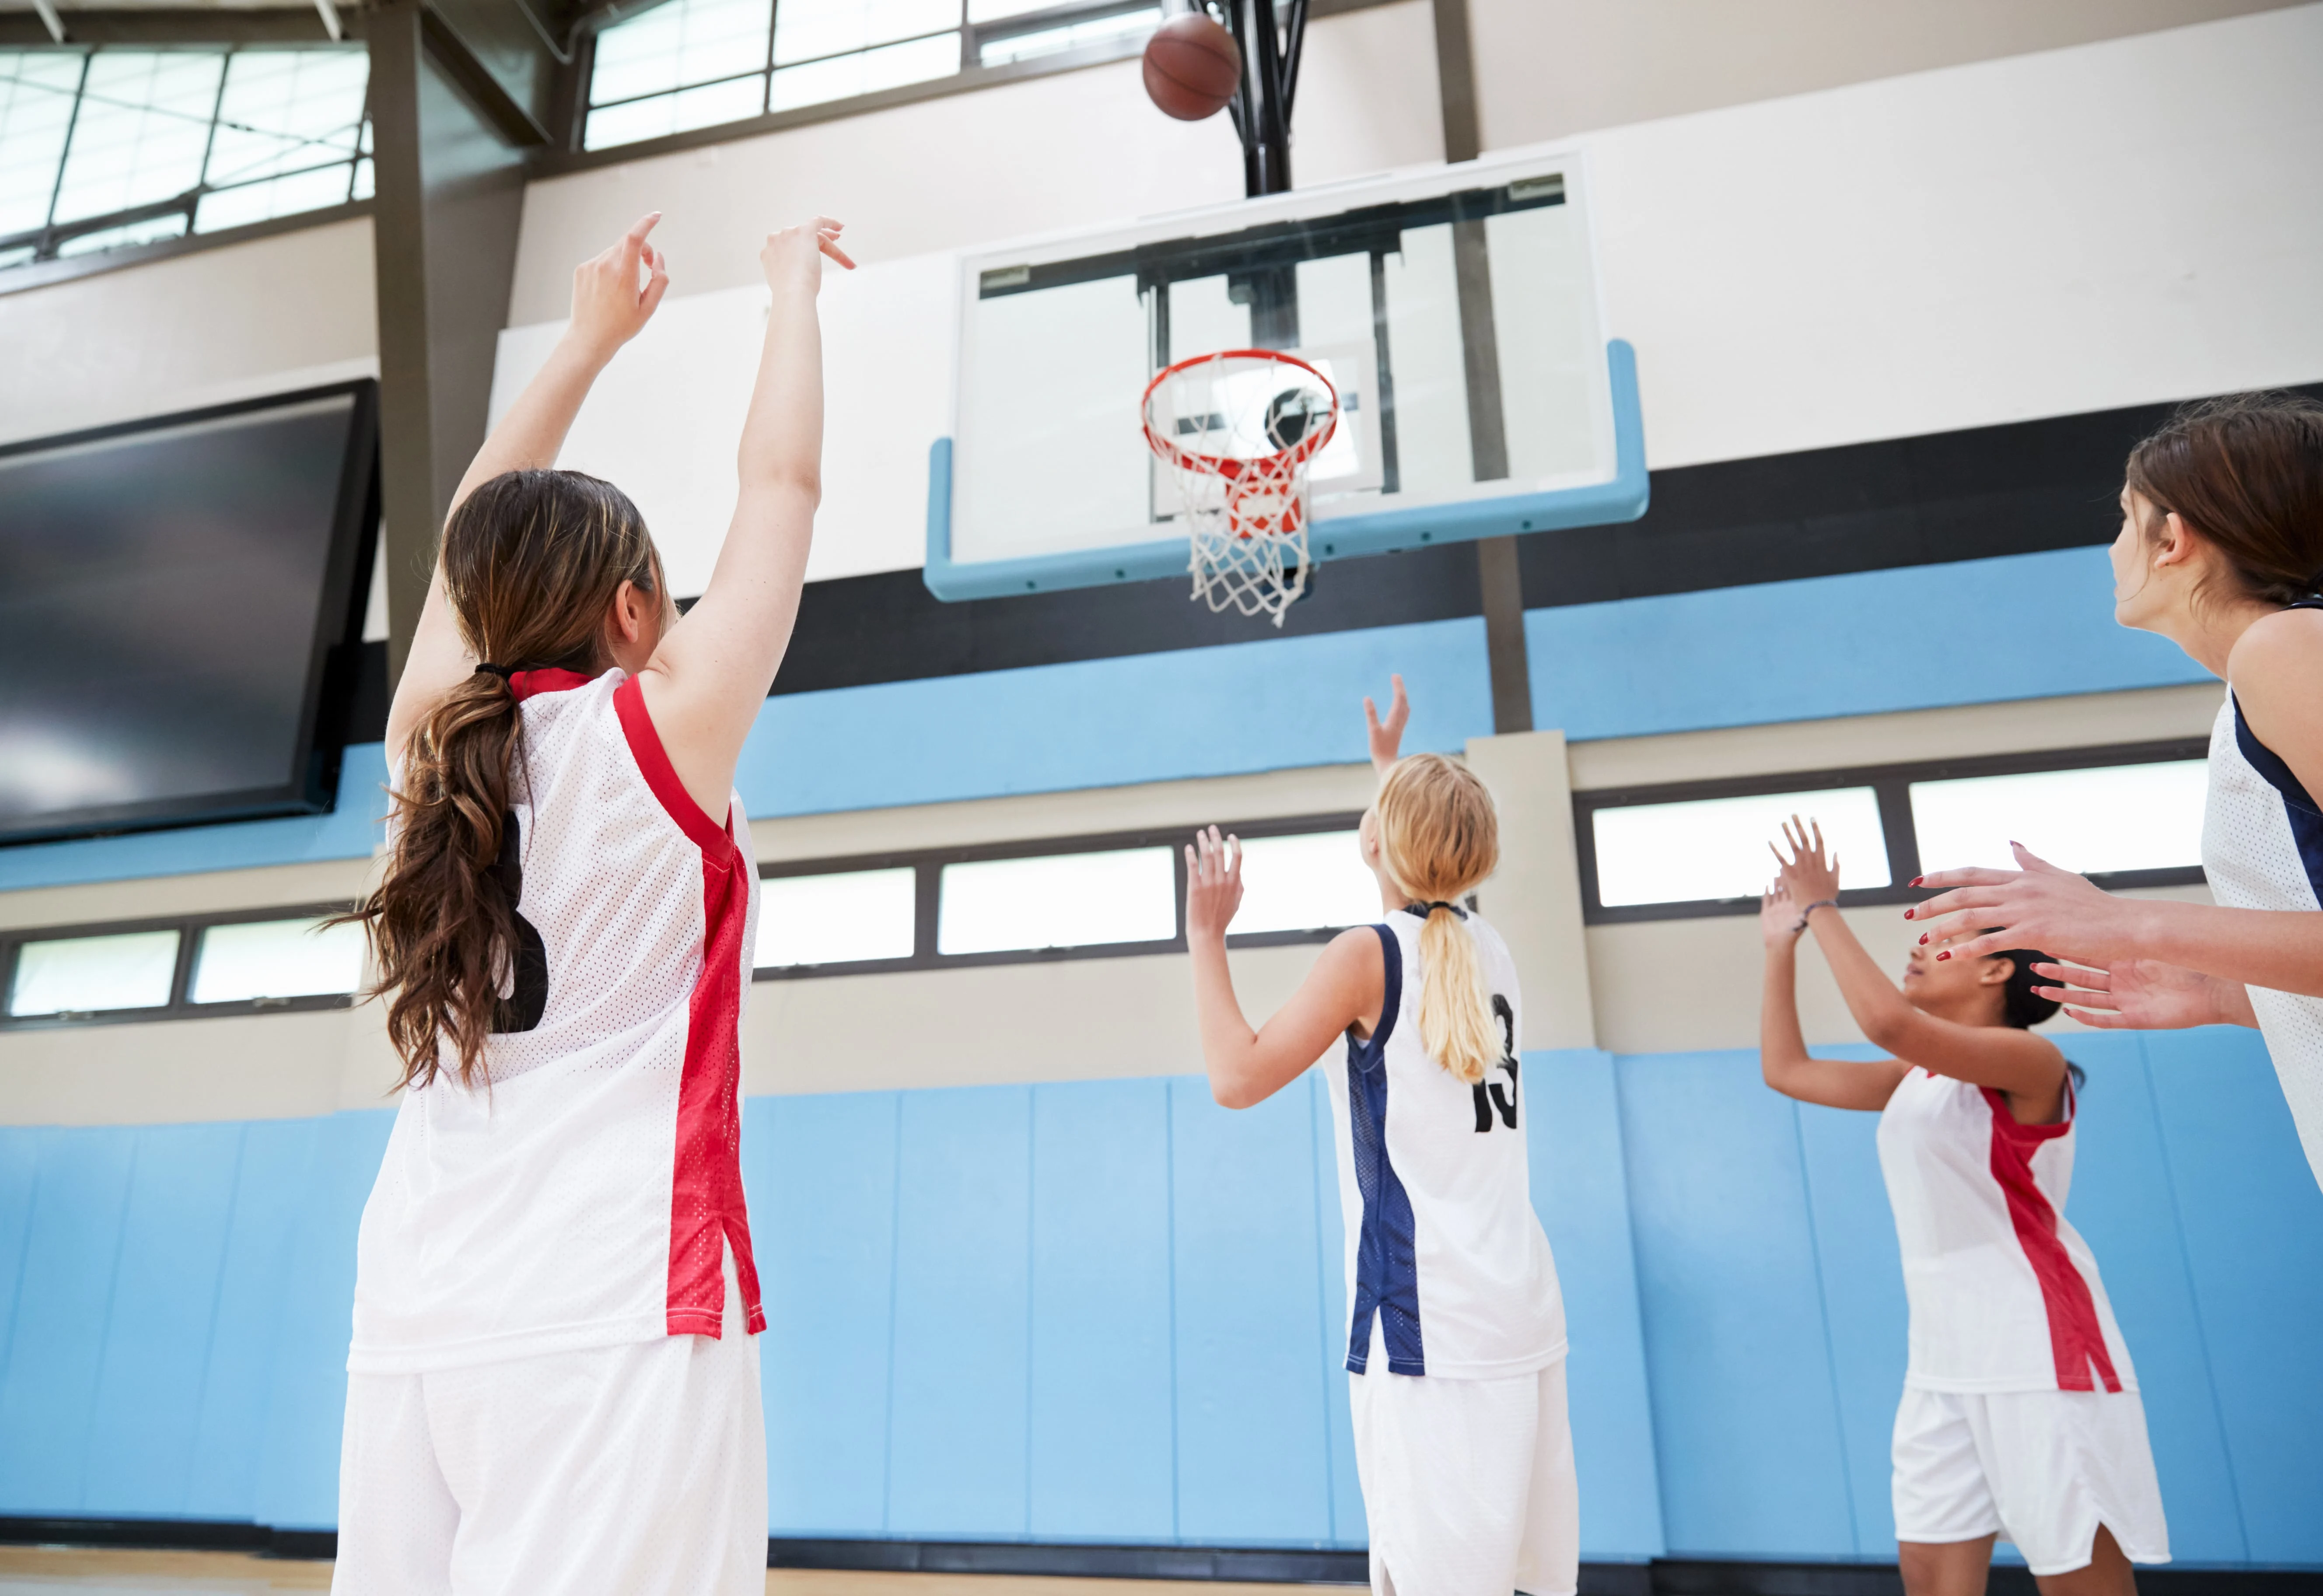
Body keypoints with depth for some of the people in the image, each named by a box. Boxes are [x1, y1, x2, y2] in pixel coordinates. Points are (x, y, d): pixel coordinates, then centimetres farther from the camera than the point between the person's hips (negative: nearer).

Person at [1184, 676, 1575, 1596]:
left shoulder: (1368, 954, -10)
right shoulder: (1489, 948, 11)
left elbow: (1237, 1077, -10)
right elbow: (1437, 869, 34)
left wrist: (1206, 936, -2)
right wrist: (1393, 768, 45)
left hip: (1425, 1323, -8)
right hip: (1528, 1313, 8)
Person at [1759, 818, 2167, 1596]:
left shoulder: (2030, 1060, -11)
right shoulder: (1915, 1078, 13)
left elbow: (1887, 1021, -28)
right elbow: (1786, 1069, 17)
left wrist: (1822, 909, -19)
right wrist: (1782, 944, 14)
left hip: (2040, 1354, -7)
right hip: (1943, 1359, 7)